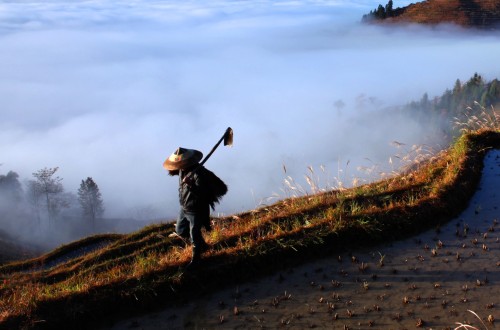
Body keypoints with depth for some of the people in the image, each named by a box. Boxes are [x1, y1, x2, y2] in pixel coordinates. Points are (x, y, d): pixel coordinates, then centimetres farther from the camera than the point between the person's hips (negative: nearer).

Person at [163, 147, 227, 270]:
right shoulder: (183, 169, -3)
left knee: (194, 236, 5)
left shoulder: (198, 173, -28)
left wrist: (191, 185, -49)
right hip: (184, 208, 9)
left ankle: (195, 260, 27)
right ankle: (203, 245, 38)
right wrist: (172, 170, -7)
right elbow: (173, 171, 17)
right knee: (180, 230, 21)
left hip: (196, 211, -9)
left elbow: (203, 193, -34)